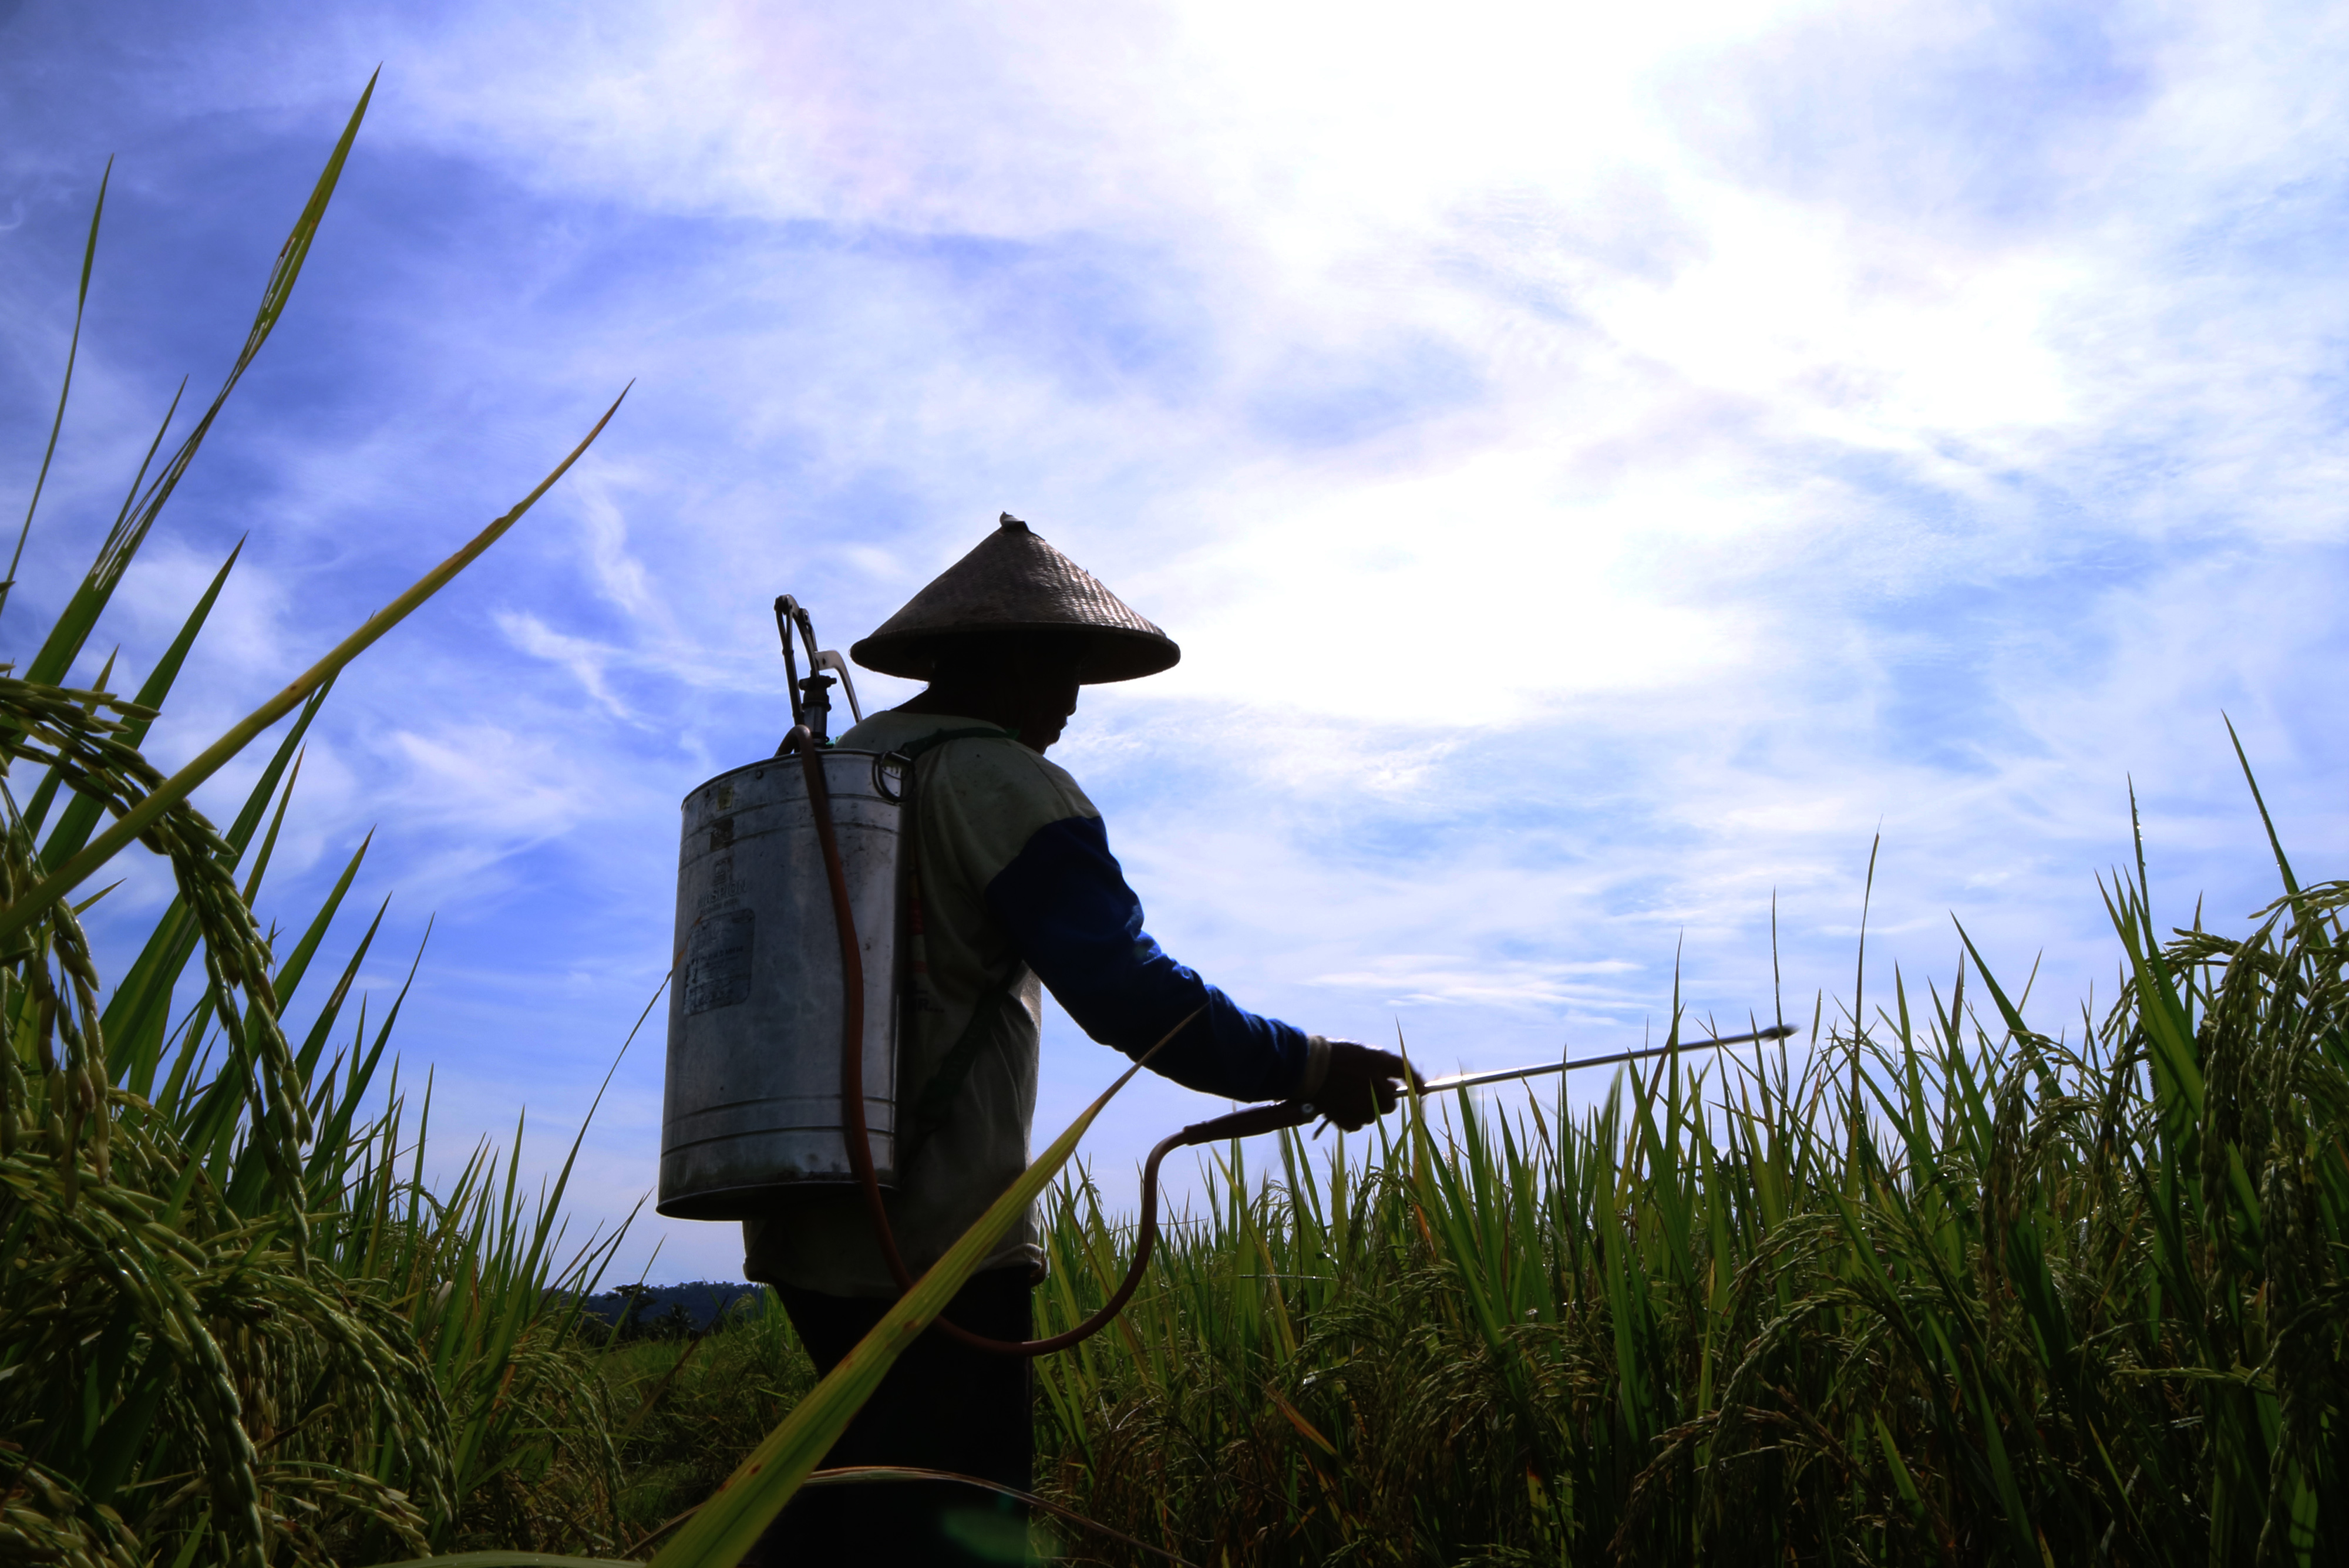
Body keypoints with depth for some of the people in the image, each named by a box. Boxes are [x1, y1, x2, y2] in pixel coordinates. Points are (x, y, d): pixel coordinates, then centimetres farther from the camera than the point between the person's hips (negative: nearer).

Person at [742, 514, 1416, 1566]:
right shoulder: (1003, 786, -11)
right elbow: (1132, 997, -17)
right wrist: (1308, 1069, -8)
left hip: (805, 1225, 9)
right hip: (935, 1239, -9)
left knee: (870, 1483, 20)